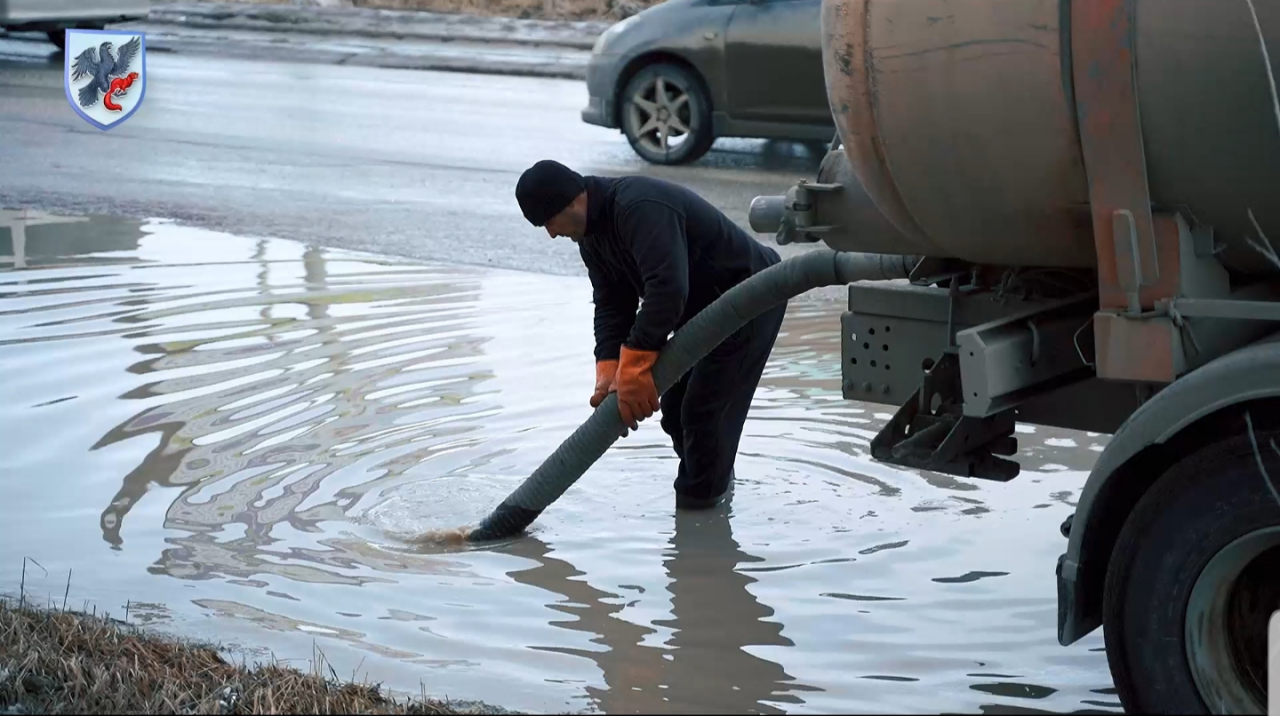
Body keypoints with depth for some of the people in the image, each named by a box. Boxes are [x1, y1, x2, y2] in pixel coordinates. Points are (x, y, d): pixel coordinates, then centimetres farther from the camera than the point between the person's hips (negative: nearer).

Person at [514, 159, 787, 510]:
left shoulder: (641, 208, -32)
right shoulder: (592, 235, 2)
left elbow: (667, 289, -40)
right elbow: (610, 305, -1)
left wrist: (635, 365, -39)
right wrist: (609, 370, -16)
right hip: (702, 306, 10)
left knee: (704, 408, -14)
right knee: (675, 409, 14)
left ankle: (699, 501, -2)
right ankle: (716, 481, 33)